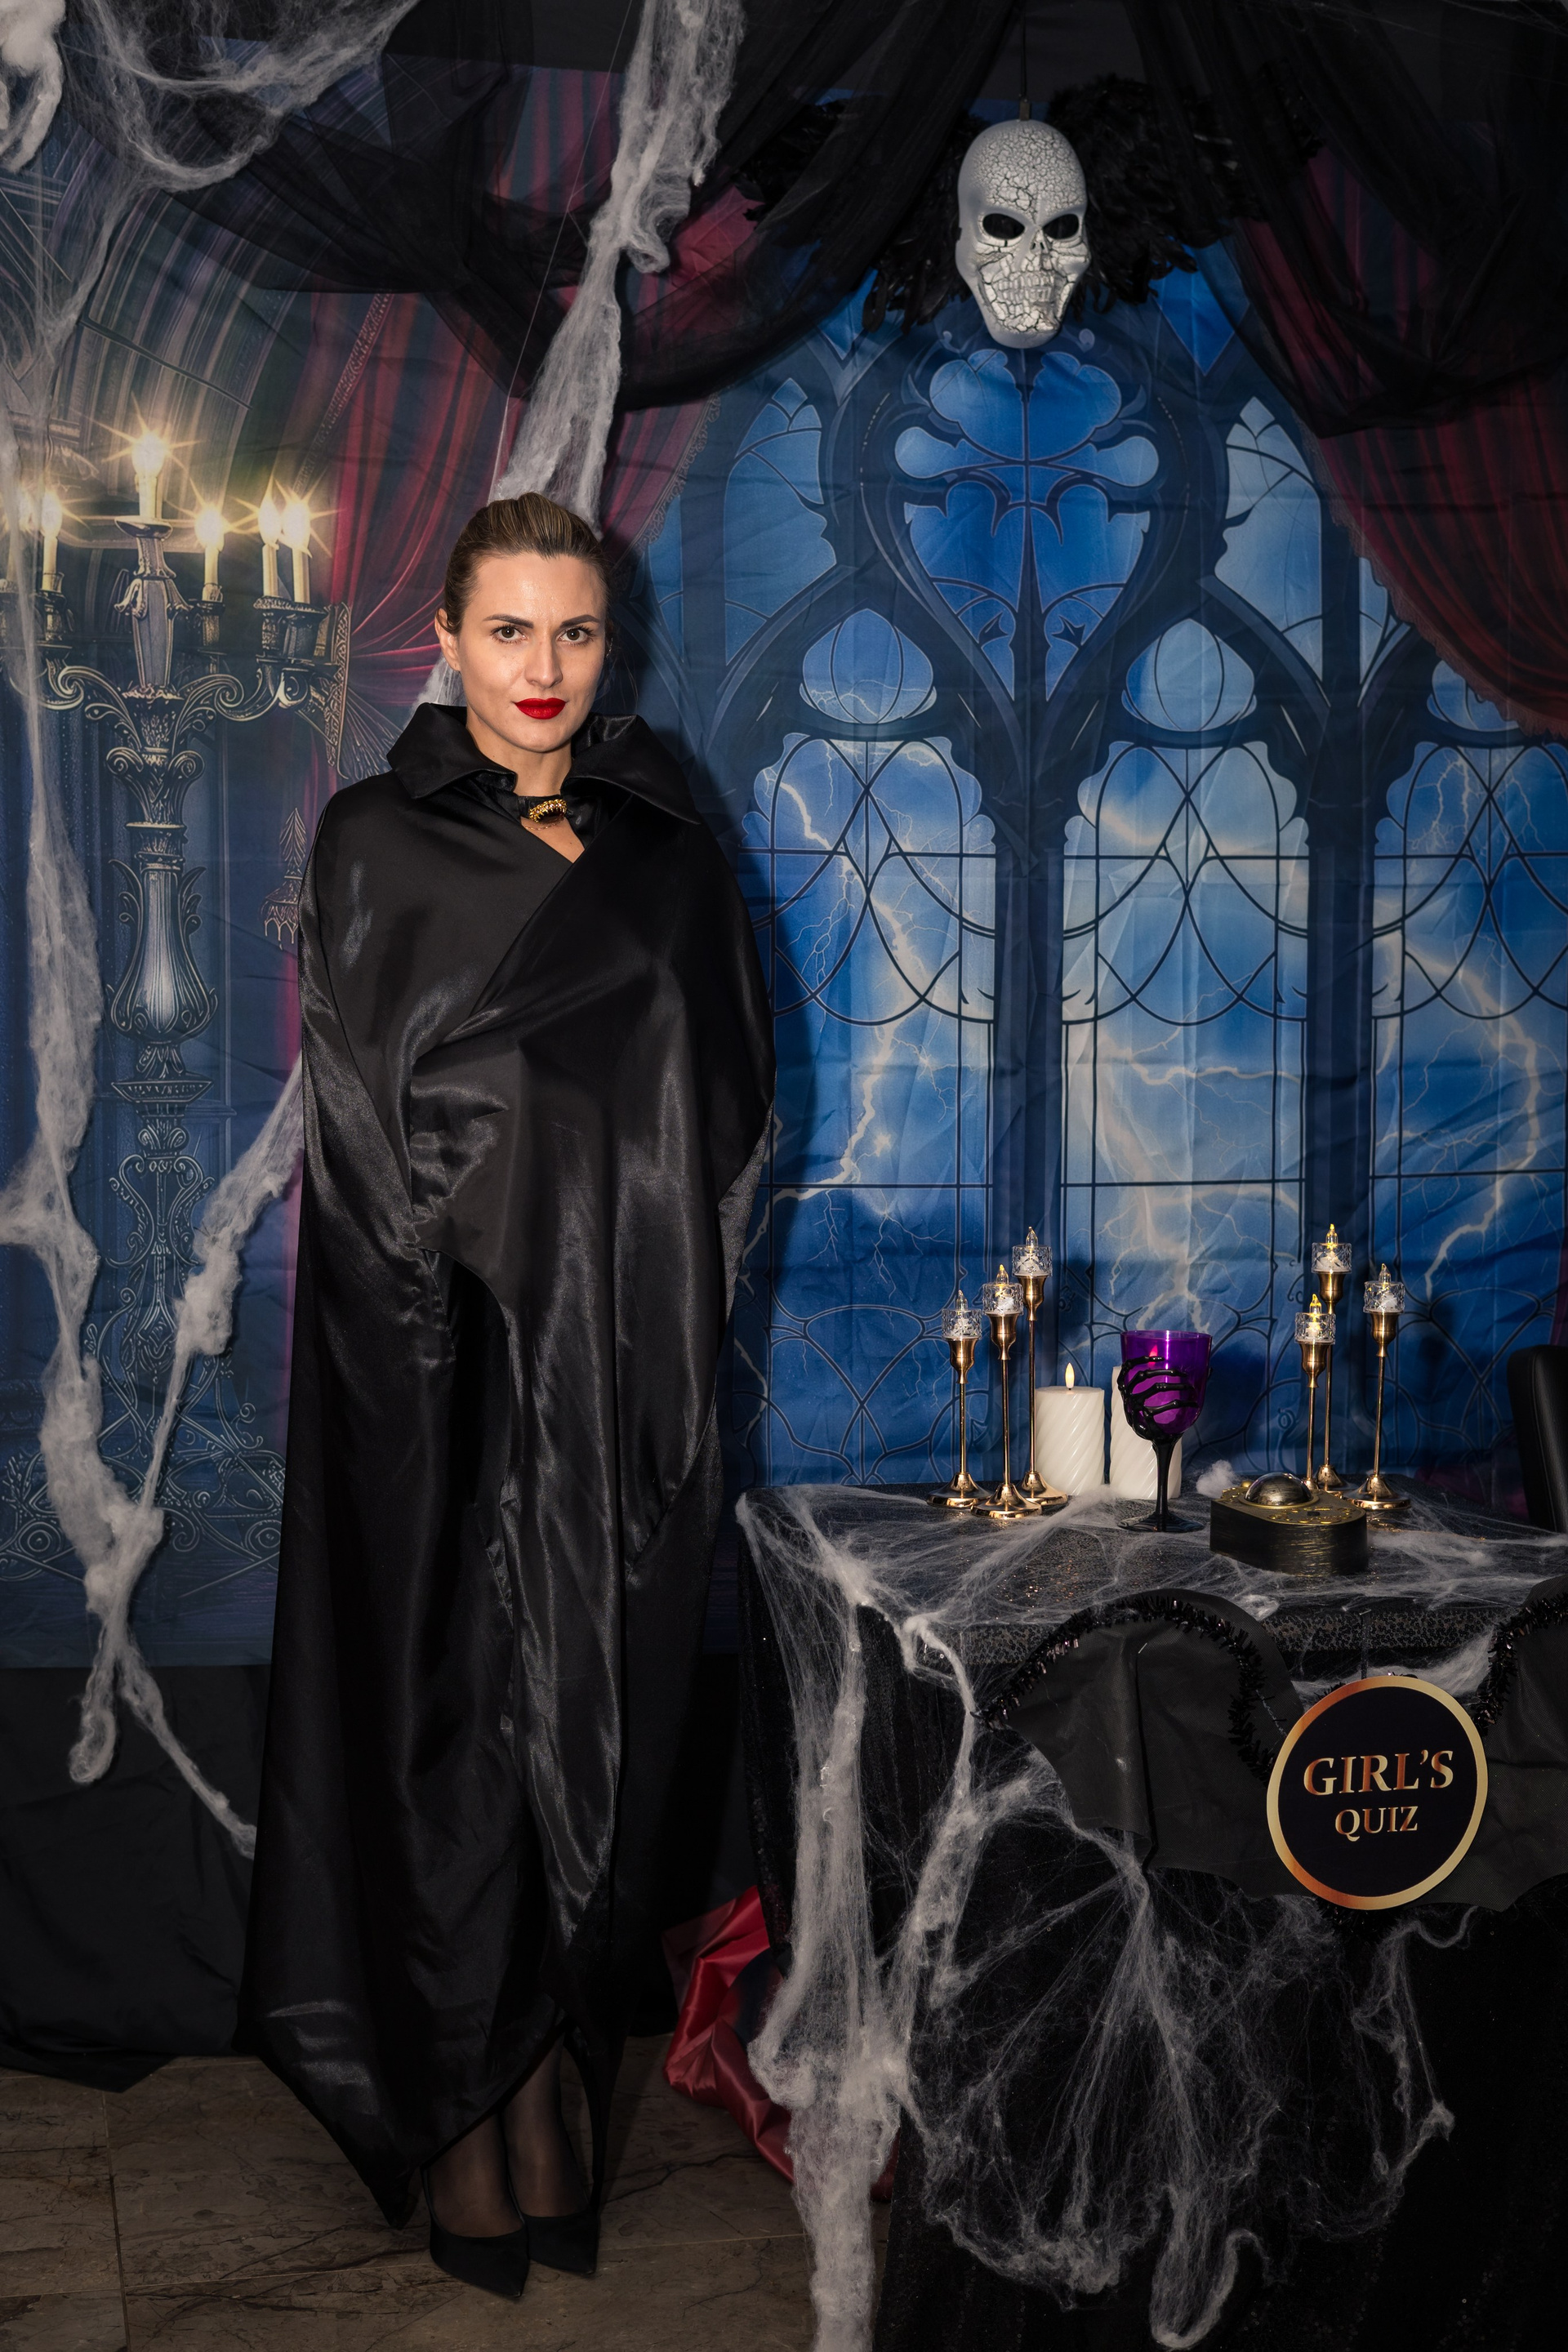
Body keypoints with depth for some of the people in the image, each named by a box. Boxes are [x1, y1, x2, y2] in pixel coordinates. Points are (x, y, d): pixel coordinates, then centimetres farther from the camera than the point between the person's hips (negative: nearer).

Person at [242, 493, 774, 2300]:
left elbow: (727, 1102, 7)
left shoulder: (667, 850, 11)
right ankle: (460, 2121, 18)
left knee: (599, 1725, 8)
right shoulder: (378, 845, 0)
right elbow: (381, 1107, -8)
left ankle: (549, 2084, 23)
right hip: (449, 1359, -3)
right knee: (455, 1724, 2)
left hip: (624, 1359, 3)